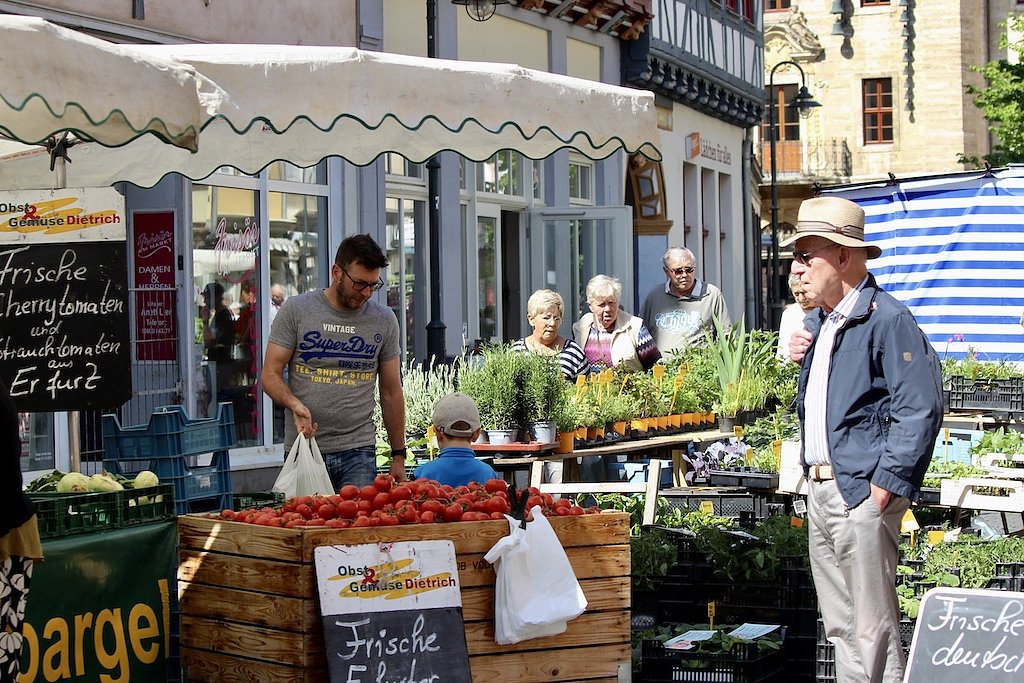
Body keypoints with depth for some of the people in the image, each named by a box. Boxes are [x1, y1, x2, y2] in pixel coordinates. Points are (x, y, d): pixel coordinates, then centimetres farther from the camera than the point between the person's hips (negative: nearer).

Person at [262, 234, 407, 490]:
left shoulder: (384, 320, 7)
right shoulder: (296, 310, 0)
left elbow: (391, 392, 11)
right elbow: (271, 374, 0)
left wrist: (399, 456, 10)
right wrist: (295, 404, -21)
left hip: (358, 453, 1)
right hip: (303, 448, -1)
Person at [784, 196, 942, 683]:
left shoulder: (886, 319, -13)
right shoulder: (818, 323, 15)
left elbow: (920, 409, -19)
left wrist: (885, 484, -20)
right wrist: (801, 359, 8)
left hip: (861, 493, -9)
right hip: (820, 489, 9)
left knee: (873, 628, -3)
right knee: (839, 625, 15)